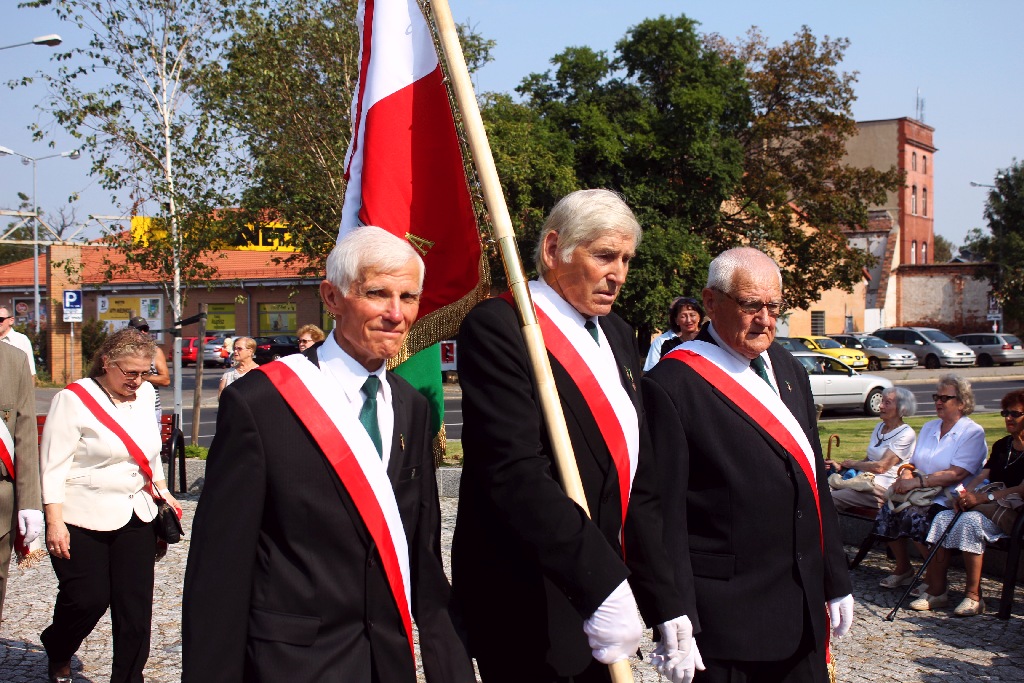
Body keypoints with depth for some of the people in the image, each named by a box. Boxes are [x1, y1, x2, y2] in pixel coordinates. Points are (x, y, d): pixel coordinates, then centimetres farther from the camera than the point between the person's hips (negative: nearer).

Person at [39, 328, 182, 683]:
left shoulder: (144, 394, 5)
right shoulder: (73, 400, -11)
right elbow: (53, 465, -12)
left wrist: (162, 490, 18)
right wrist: (54, 522, -16)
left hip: (136, 516, 5)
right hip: (83, 520, -5)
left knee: (135, 603, 4)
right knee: (88, 598, -1)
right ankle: (57, 653, 30)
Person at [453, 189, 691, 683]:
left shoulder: (616, 333, 13)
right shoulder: (497, 327, -13)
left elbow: (638, 477, 13)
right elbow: (517, 477, -23)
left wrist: (664, 601, 8)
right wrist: (604, 583, -28)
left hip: (602, 593, 7)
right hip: (528, 609, -7)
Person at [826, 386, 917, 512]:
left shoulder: (906, 434, -7)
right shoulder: (879, 427, 19)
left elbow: (881, 467, -15)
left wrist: (852, 463, -3)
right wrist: (841, 466, 4)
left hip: (883, 488, -8)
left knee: (830, 499, -27)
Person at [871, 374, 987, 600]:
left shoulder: (973, 433, -4)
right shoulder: (928, 428, 19)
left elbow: (957, 474, -16)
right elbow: (913, 462, 18)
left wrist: (917, 482, -21)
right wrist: (906, 473, -7)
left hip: (949, 498, -7)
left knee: (917, 516, -32)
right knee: (889, 510, -18)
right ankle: (902, 569, 2)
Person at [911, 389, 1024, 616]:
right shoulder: (1001, 446, 21)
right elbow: (983, 475, 10)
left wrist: (983, 497, -24)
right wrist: (966, 493, -11)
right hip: (989, 506, 7)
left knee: (970, 520, -33)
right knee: (943, 518, -19)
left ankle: (973, 597, -29)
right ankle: (936, 590, -23)